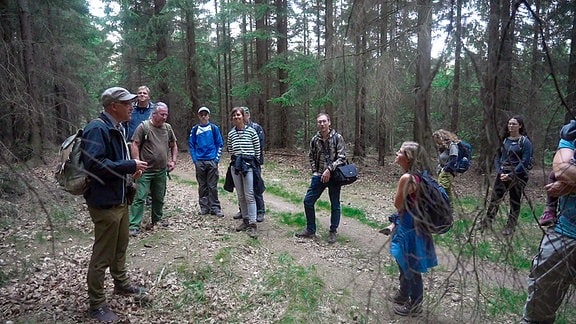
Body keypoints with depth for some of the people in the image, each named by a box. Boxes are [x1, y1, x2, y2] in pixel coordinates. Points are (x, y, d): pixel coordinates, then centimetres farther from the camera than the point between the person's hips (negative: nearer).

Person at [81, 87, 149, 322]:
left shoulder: (116, 128, 12)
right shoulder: (97, 129, -20)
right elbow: (95, 164, -30)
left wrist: (131, 167, 2)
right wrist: (130, 166, -23)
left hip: (119, 199, 10)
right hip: (105, 202, -10)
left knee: (120, 247, 23)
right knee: (102, 255, 3)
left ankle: (122, 284, 42)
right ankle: (97, 305, 18)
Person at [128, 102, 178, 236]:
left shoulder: (168, 128, 8)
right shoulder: (144, 126, -9)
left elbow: (174, 145, 17)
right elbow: (134, 145, -10)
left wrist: (173, 160, 6)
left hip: (162, 170, 5)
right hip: (145, 170, -5)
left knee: (159, 198, 16)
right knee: (140, 198, -6)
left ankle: (157, 219, 34)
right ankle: (134, 225, -1)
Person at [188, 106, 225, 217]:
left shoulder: (214, 128, 3)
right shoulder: (195, 129, 6)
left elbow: (220, 144, 4)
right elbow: (191, 145, 8)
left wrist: (217, 158, -4)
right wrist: (194, 159, -1)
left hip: (212, 161, -1)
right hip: (199, 162, 2)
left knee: (213, 186, 0)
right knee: (202, 186, 8)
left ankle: (215, 208, 6)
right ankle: (204, 207, 17)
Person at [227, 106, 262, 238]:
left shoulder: (251, 131, -2)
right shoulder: (231, 134, 9)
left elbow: (257, 149, 3)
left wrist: (255, 163, 7)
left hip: (248, 165, -4)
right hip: (235, 165, 4)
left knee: (249, 195, -8)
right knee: (240, 195, 9)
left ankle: (252, 224, -7)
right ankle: (245, 220, 20)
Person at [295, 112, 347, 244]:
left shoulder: (338, 138, -8)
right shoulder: (314, 139, 4)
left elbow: (342, 158, -13)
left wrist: (329, 170, -21)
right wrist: (315, 172, 2)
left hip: (334, 176, -4)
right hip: (319, 176, 4)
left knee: (335, 205, 6)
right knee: (308, 201, 4)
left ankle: (333, 232, 22)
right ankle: (310, 230, 19)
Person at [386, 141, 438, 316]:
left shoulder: (406, 178, -27)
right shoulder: (416, 176, 3)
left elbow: (398, 205, -16)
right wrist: (396, 223, 15)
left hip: (409, 227, -9)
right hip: (411, 225, 9)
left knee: (411, 268, 9)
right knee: (405, 264, 25)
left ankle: (414, 305, 28)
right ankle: (402, 296, 44)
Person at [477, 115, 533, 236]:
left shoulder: (525, 141, -7)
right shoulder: (504, 140, 8)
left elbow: (525, 162, -13)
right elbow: (498, 157, 9)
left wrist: (511, 175, -17)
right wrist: (500, 172, -5)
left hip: (518, 176, -4)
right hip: (502, 174, 4)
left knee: (515, 202, 7)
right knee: (495, 198, 4)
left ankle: (510, 227, 18)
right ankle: (487, 222, 13)